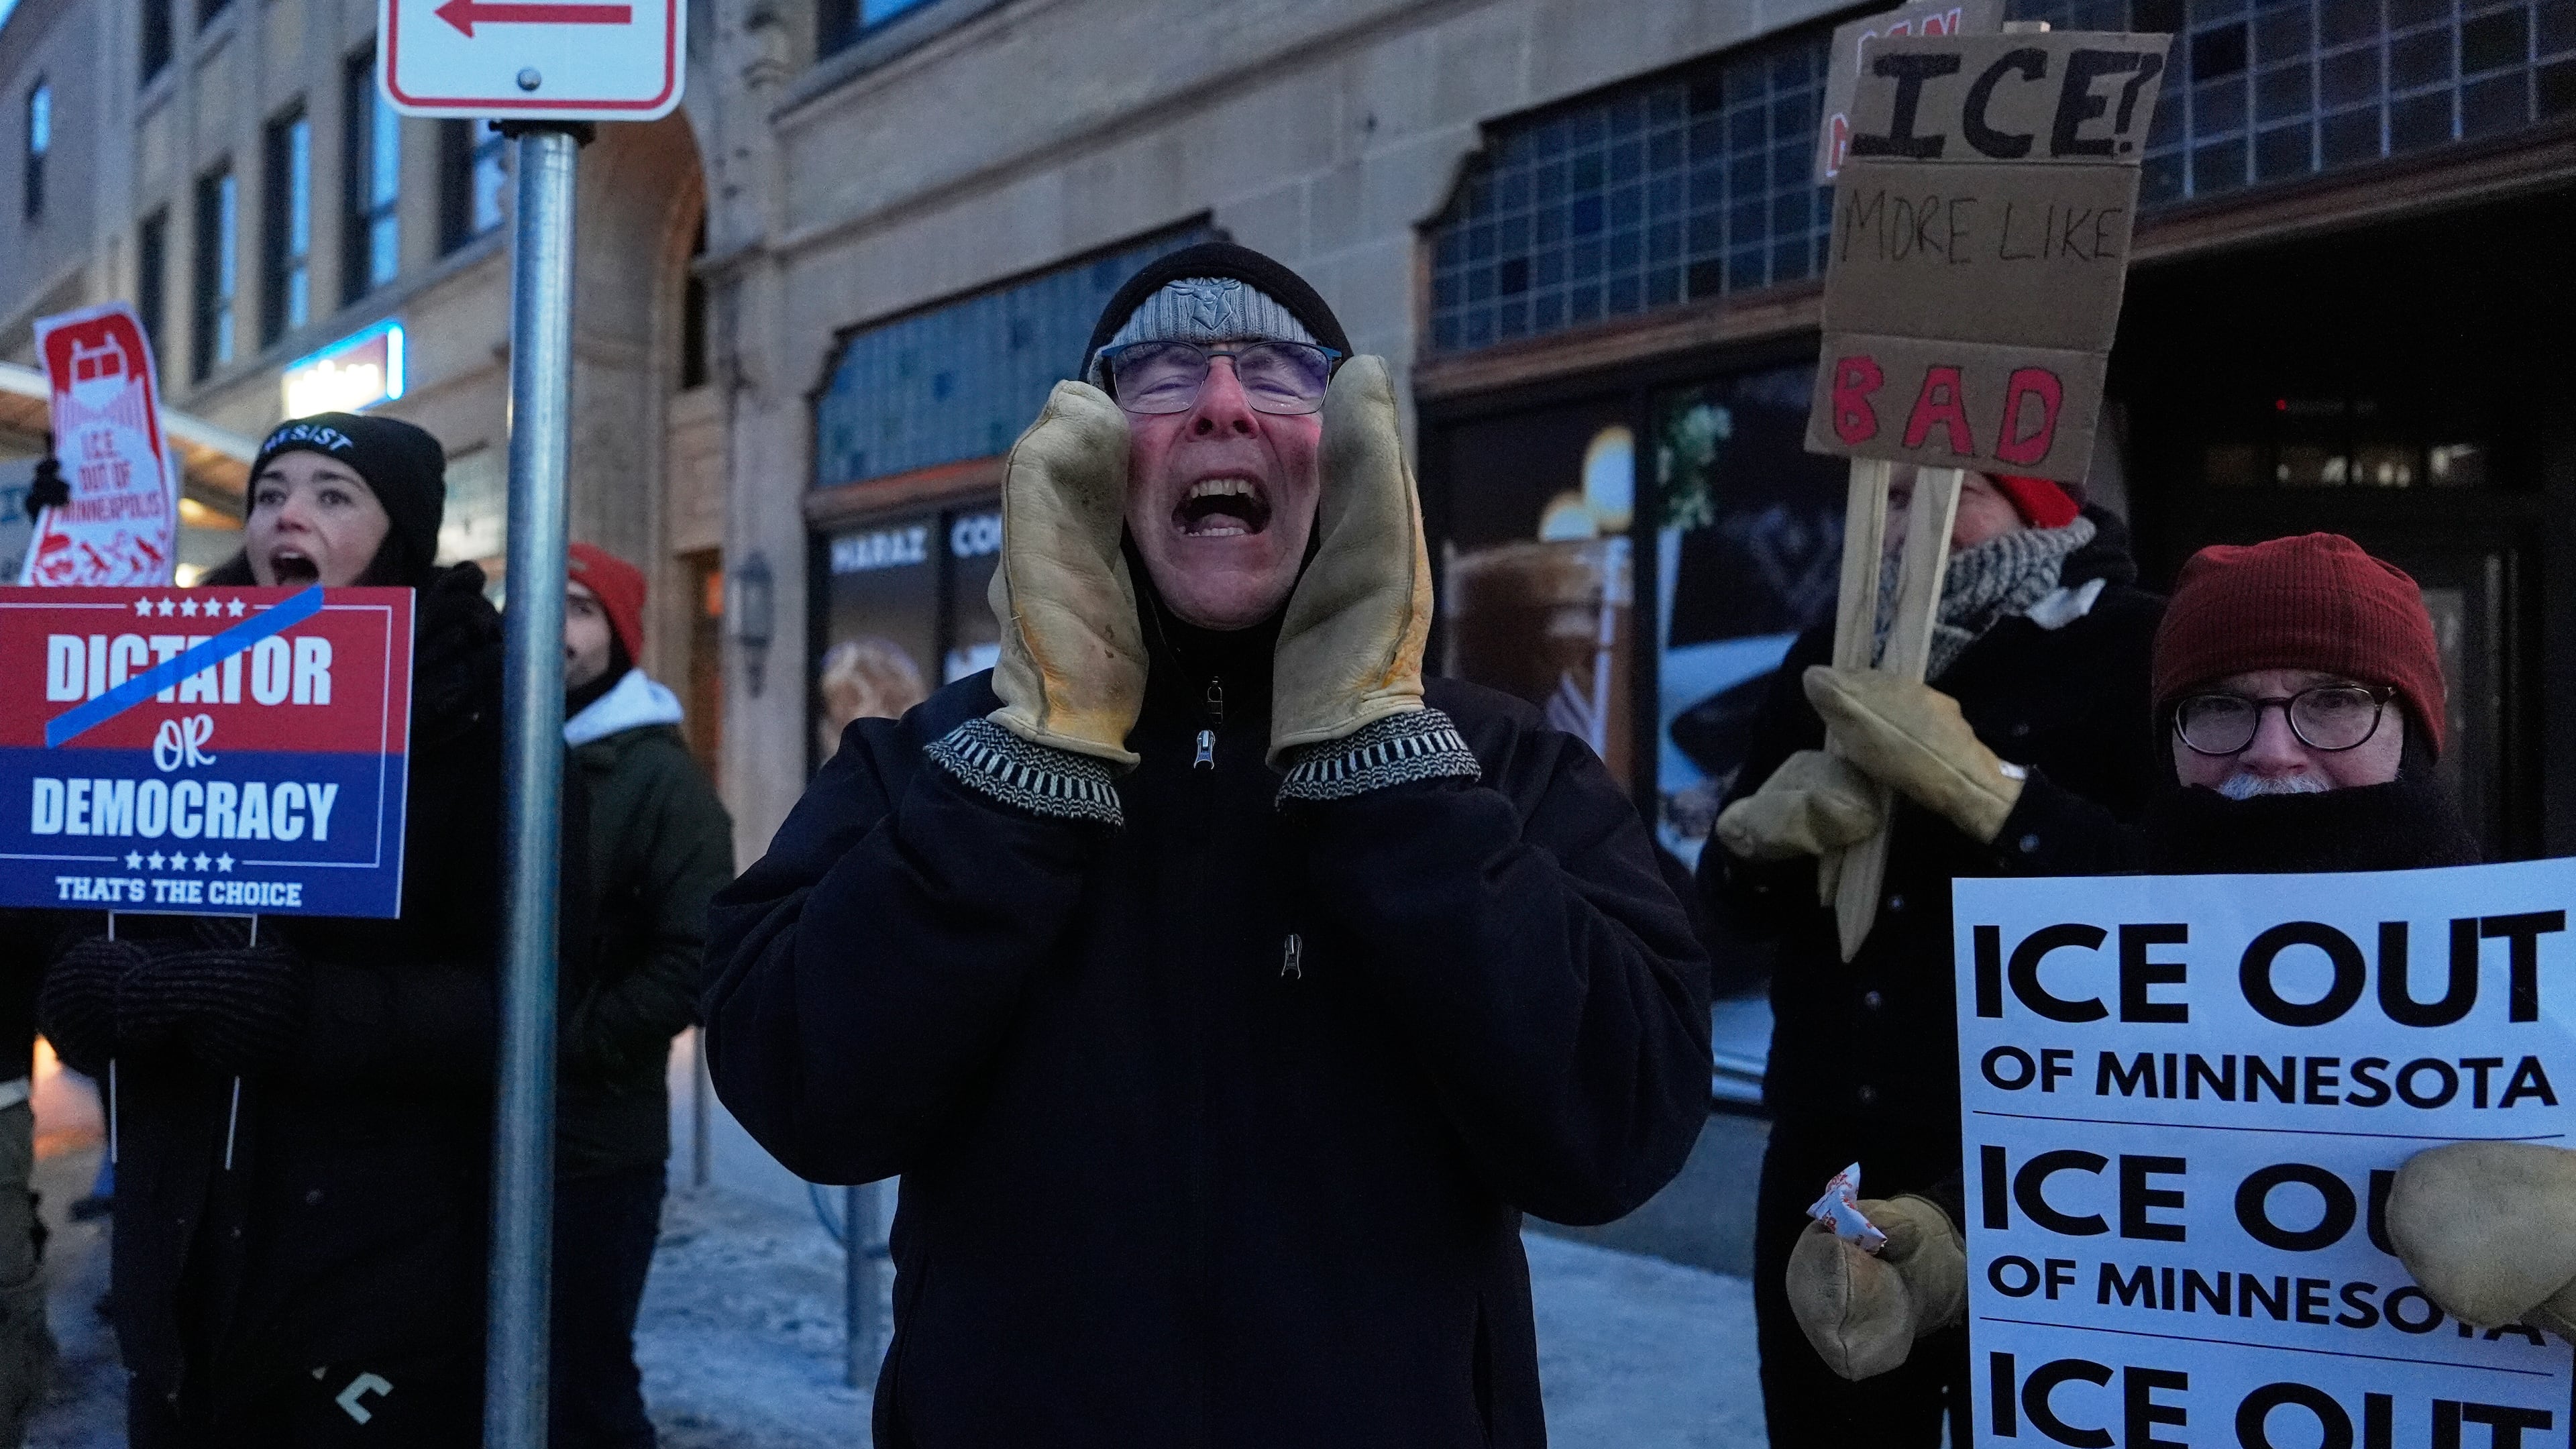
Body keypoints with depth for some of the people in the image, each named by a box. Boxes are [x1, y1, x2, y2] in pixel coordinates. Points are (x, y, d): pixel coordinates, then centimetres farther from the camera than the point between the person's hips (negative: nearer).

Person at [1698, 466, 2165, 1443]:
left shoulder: (2136, 649, -5)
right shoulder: (1831, 659, 12)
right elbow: (1729, 901, 12)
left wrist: (1975, 785, -25)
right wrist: (1762, 829, -10)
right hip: (1829, 1165, 5)